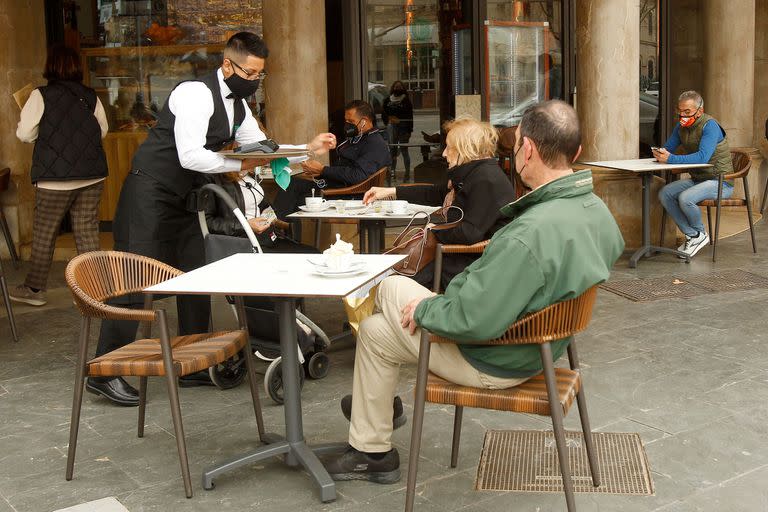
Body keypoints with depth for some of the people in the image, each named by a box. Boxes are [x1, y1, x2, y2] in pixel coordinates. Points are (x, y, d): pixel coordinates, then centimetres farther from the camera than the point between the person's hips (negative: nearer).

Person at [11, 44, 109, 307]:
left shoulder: (41, 96, -9)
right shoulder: (90, 96, 2)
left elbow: (25, 134, -6)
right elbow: (103, 130, 10)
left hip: (55, 179, -3)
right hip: (92, 176, 4)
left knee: (44, 233, 8)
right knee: (87, 230, 8)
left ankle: (35, 288, 16)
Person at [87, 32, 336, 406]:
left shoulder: (238, 106, 10)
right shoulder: (196, 94, -19)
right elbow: (190, 156, -27)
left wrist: (309, 149, 1)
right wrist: (241, 164, -23)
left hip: (183, 202, 9)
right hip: (148, 197, -9)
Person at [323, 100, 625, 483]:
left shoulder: (529, 234, -38)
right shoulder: (597, 211, -7)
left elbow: (474, 321, -36)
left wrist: (425, 308, -13)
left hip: (494, 363, -9)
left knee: (374, 331, 10)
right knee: (392, 285, 19)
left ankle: (372, 453, 25)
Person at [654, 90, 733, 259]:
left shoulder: (710, 126, -19)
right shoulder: (681, 126, 6)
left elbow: (702, 157, -32)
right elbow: (668, 148, 9)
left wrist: (670, 158, -36)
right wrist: (660, 153, -17)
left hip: (720, 182, -8)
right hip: (697, 180, 8)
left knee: (685, 198, -30)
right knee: (664, 193, -11)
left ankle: (700, 234, -1)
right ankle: (692, 235, -5)